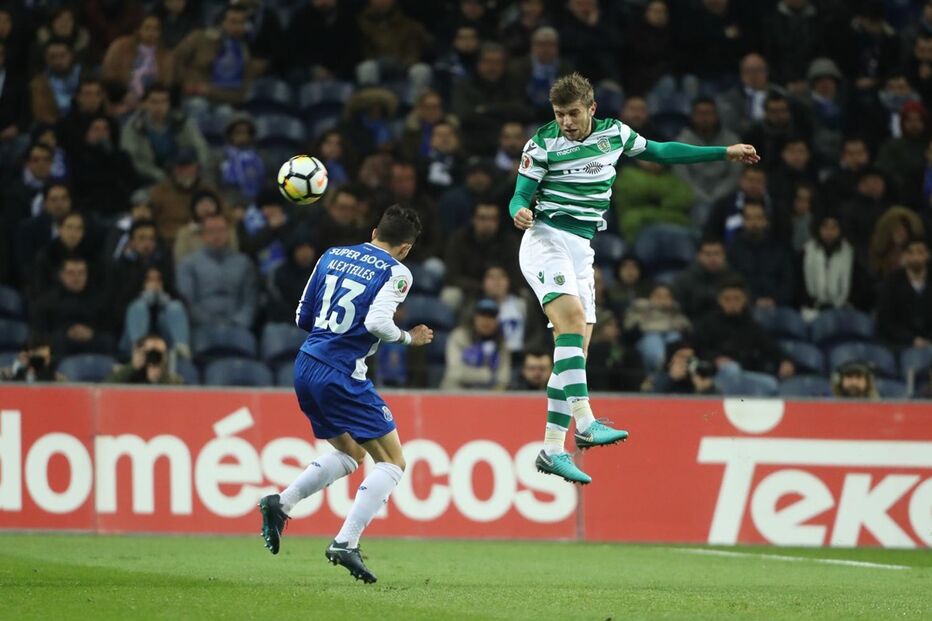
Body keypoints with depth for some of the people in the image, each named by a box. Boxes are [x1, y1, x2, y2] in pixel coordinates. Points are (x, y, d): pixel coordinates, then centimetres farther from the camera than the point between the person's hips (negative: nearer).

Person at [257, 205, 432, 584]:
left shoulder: (332, 256, 14)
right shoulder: (396, 272, -4)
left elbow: (303, 318, 16)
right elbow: (377, 322, -19)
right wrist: (408, 338, -1)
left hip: (305, 368, 7)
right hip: (342, 376, -7)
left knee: (350, 454, 24)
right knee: (392, 461, 3)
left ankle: (281, 503, 7)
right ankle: (345, 543, -11)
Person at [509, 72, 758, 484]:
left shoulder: (614, 133, 7)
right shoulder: (542, 145, -6)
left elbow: (660, 152, 21)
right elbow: (520, 195, -5)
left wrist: (724, 153, 23)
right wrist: (520, 212, -30)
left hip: (582, 250, 6)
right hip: (546, 241, -6)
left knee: (575, 352, 0)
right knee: (573, 320, -28)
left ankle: (551, 449, 0)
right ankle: (584, 423, -40)